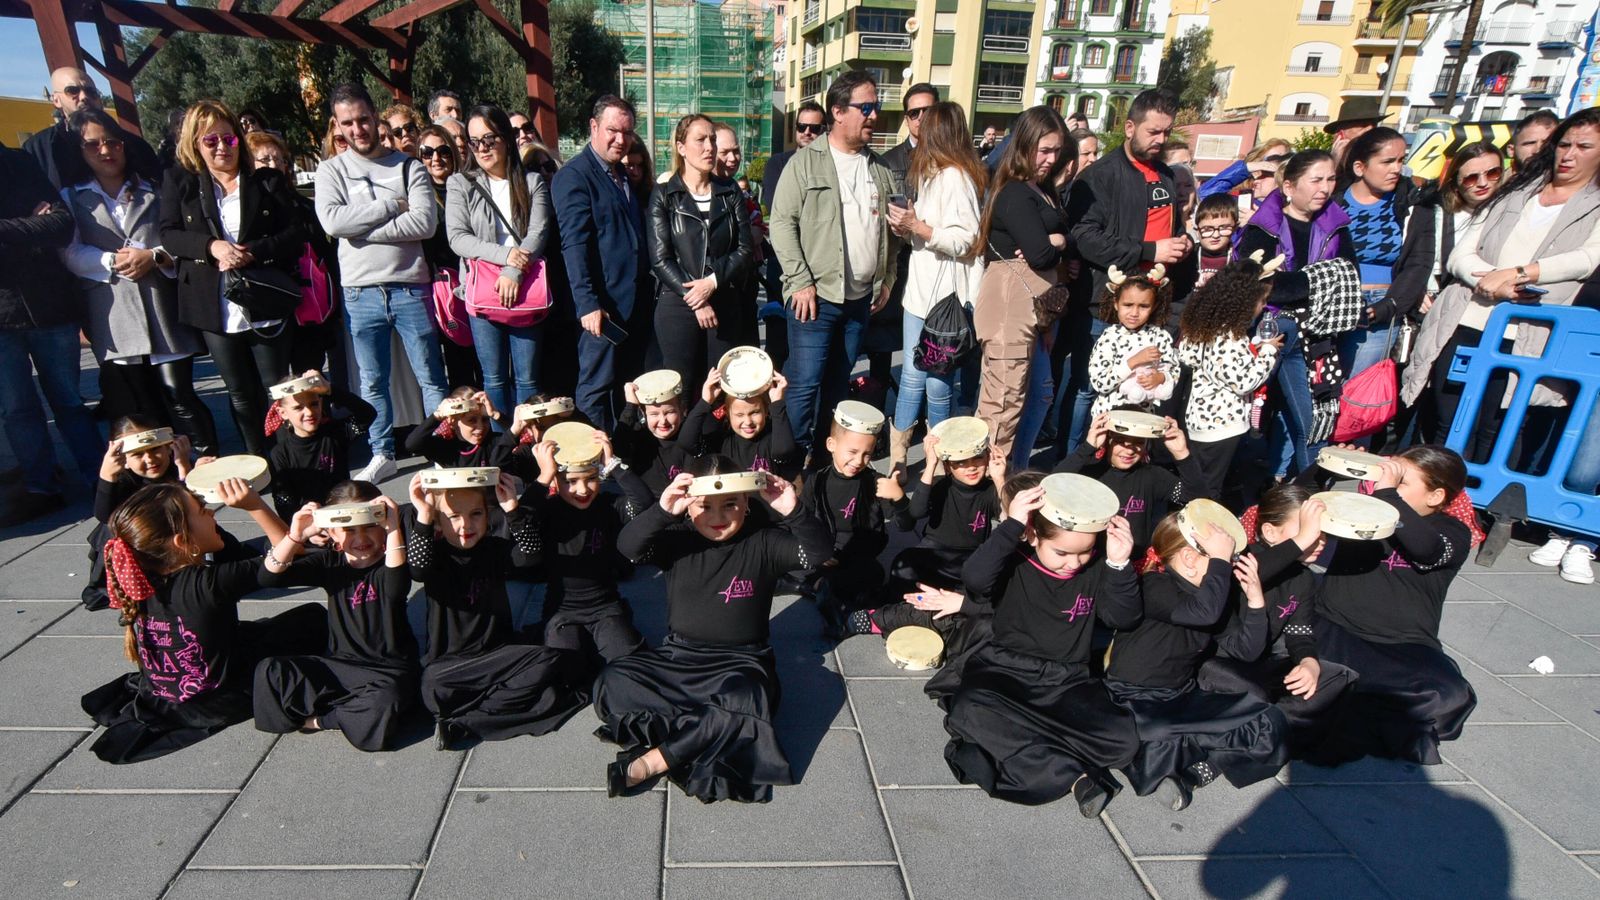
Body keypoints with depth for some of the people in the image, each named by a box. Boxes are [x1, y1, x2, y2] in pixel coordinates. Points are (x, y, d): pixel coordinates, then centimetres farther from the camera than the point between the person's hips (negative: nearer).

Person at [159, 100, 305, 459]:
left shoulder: (268, 181, 6)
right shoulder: (179, 183, 9)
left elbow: (295, 234, -2)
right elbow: (168, 234, 2)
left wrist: (253, 251, -16)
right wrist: (212, 246, -17)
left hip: (266, 305, -1)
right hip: (215, 309, 2)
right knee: (241, 395, 11)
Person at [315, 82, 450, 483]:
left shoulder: (408, 166, 5)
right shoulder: (331, 170, 8)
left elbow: (425, 222, -10)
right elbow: (332, 221, -10)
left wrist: (363, 228, -11)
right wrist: (392, 205, -9)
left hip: (410, 287, -1)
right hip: (361, 292, 1)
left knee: (431, 378, 4)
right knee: (372, 383, 9)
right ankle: (382, 455, 21)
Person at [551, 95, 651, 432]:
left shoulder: (624, 175, 19)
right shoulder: (574, 176, -7)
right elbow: (574, 244, -15)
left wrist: (648, 292, 12)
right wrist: (587, 303, -21)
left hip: (635, 302, 8)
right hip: (603, 304, -8)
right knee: (596, 388, -1)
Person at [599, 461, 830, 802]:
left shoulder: (763, 542, -4)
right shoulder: (678, 540, -1)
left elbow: (817, 553, -16)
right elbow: (628, 547, -19)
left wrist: (793, 513, -35)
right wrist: (662, 511, -39)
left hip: (740, 661, -2)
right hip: (677, 656, 3)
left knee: (744, 702, -36)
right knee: (611, 683, -20)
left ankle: (649, 763, -21)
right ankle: (707, 736, -21)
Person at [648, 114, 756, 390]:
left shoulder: (730, 191, 9)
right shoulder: (663, 196, 1)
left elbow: (746, 248, 3)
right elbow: (660, 259, -5)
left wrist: (713, 281, -12)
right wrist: (696, 301, -11)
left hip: (726, 304, 2)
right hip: (678, 305, -2)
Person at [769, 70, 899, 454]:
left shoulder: (880, 168, 13)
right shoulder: (806, 162, -3)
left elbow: (889, 229, 19)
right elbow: (782, 222, -8)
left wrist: (887, 279, 13)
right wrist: (801, 281, -14)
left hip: (862, 297, 5)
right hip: (816, 296, -5)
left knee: (838, 382, 13)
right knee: (805, 384, -5)